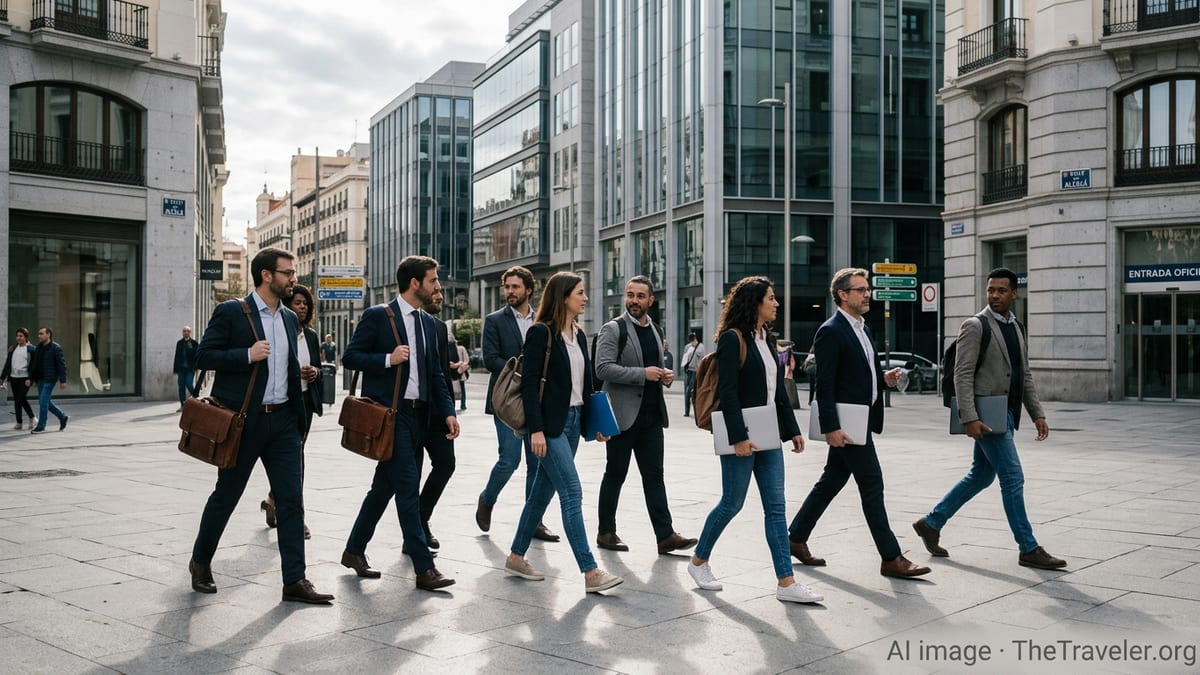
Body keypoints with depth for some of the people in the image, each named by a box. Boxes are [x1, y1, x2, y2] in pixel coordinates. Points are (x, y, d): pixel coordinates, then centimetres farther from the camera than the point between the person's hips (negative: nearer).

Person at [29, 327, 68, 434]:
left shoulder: (56, 347, -9)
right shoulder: (39, 347, 12)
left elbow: (62, 364, -11)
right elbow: (34, 364, 16)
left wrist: (63, 380, -15)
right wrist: (30, 378, 9)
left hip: (49, 379, -8)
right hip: (40, 379, 8)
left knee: (43, 402, -10)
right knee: (45, 402, 11)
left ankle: (41, 426, -2)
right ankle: (63, 417, 27)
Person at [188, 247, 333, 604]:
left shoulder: (290, 318, 13)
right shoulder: (230, 312, -6)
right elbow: (203, 356, -9)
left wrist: (300, 395, 14)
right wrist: (247, 354, -20)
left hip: (283, 419, 5)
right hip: (243, 420, -5)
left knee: (292, 499, -1)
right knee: (226, 495, 9)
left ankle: (295, 580, 2)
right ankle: (200, 562, 32)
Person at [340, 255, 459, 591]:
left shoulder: (427, 322, 14)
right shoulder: (377, 316, -6)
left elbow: (436, 372, 16)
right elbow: (350, 356, -6)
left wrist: (447, 411, 6)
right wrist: (388, 359, -19)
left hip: (417, 415, 7)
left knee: (385, 485, 14)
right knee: (408, 486, -10)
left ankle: (354, 550, 29)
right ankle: (424, 568, -7)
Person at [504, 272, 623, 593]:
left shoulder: (579, 335, 13)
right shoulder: (541, 333, -10)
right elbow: (529, 383, -14)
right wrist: (536, 429, -19)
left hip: (573, 422, 8)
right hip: (550, 424, -8)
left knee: (543, 491, 14)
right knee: (572, 494, -10)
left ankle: (516, 557, 26)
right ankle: (591, 573, -9)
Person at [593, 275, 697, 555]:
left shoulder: (655, 330, 15)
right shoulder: (612, 329, -6)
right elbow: (603, 368, -17)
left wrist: (667, 374, 5)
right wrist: (643, 374, -20)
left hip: (652, 414, 6)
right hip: (623, 414, -6)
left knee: (654, 475, 4)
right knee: (615, 474, 5)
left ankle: (665, 535, 4)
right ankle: (606, 532, 17)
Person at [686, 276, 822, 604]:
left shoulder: (767, 339, 14)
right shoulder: (732, 338, -11)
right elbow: (728, 391, -17)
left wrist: (792, 429, 13)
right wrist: (739, 437, -21)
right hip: (742, 435, -8)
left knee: (776, 506, 3)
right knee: (732, 502, 4)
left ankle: (786, 582, 3)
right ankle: (699, 561, 25)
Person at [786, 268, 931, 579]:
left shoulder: (862, 328, 16)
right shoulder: (830, 332, -14)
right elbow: (825, 384, -18)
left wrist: (883, 378, 5)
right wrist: (831, 428, -22)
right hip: (846, 422, -10)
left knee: (831, 482, 15)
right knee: (872, 484, -5)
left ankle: (796, 538, 26)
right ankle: (891, 558, 2)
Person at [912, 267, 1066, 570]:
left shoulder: (1015, 328, 15)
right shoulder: (975, 326, -10)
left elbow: (1025, 375, 18)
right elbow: (962, 375, -15)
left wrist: (1037, 414, 11)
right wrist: (969, 418, -22)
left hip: (1006, 414, 9)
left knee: (980, 476, 14)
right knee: (1013, 478, -5)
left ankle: (931, 523, 24)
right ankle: (1029, 549, 5)